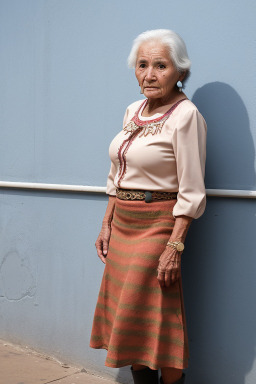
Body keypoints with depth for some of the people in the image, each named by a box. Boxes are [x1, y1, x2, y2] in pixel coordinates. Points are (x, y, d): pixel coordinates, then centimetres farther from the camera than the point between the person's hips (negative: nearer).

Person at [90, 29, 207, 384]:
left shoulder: (185, 115, -13)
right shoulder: (133, 111, 9)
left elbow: (191, 192, -16)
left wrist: (174, 247, -20)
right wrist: (107, 226, 13)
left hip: (157, 225, -8)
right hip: (122, 224, 8)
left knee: (157, 319, 0)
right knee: (127, 313, 14)